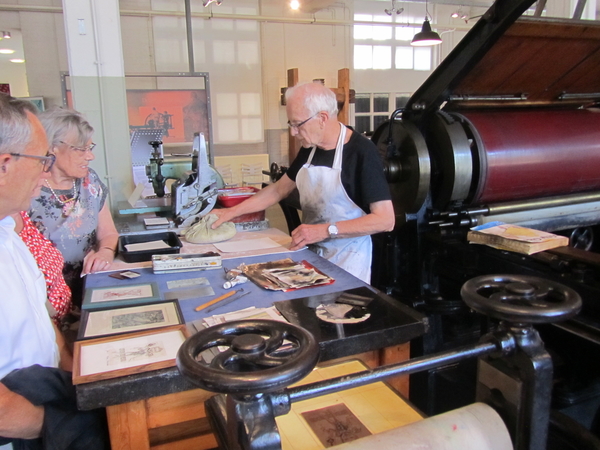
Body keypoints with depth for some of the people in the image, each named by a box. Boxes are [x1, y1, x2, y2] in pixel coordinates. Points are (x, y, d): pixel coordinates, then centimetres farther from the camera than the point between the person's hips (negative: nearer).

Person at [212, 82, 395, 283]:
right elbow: (278, 190, 13)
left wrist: (326, 230, -26)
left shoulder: (362, 151, -18)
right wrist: (231, 212, 6)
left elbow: (385, 220, -22)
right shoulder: (310, 148, 3)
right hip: (312, 252, 6)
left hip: (347, 258, -6)